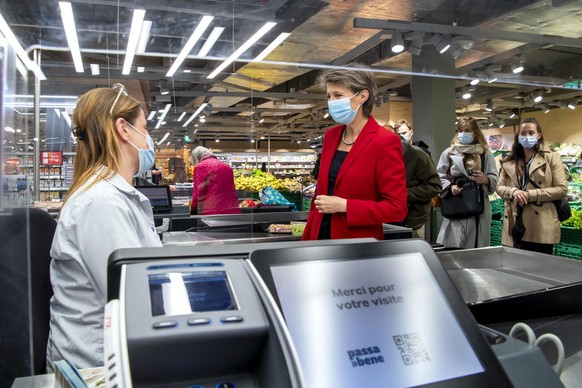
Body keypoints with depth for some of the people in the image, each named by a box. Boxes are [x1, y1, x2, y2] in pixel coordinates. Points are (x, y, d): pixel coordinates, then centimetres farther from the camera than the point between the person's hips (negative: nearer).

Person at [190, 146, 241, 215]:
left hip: (210, 212, -5)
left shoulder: (200, 166, 1)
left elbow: (198, 193, -3)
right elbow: (231, 192, 16)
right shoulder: (227, 167, 18)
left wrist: (193, 209, 12)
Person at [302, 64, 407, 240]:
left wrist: (343, 206, -19)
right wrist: (306, 240, 9)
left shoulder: (385, 142, -15)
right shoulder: (330, 136, 5)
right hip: (322, 236, 6)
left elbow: (397, 208, -16)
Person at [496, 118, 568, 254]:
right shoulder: (509, 160, 11)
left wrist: (531, 195, -15)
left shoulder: (552, 157, 2)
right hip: (515, 224, 3)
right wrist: (513, 191, -13)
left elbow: (562, 189, -4)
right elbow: (500, 187, 10)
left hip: (541, 226, -2)